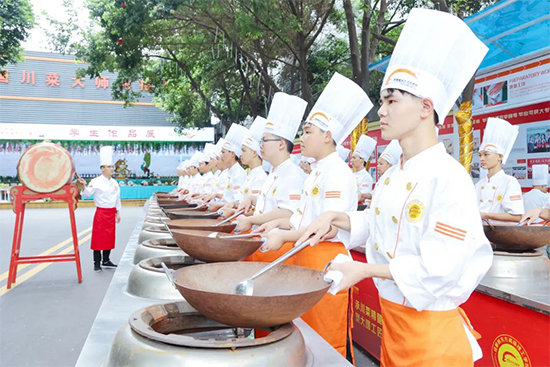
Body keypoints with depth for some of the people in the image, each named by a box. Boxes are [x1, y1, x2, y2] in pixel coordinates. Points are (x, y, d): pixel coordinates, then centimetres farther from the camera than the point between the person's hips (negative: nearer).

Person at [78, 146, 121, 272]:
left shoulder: (114, 183, 9)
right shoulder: (96, 181, -9)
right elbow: (87, 194, -18)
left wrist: (118, 213, 15)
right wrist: (84, 186, -38)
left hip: (111, 213, 6)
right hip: (101, 213, -6)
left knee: (109, 237, 11)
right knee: (98, 237, -3)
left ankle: (106, 261, 23)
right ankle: (97, 263, 7)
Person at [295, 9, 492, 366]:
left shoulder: (449, 177, -22)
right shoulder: (391, 176, 4)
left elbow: (441, 267, -24)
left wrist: (365, 270, -20)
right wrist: (336, 219, 3)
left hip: (430, 327, -7)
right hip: (391, 317, 8)